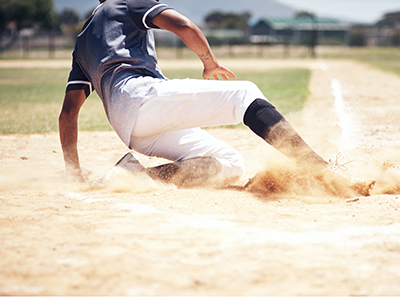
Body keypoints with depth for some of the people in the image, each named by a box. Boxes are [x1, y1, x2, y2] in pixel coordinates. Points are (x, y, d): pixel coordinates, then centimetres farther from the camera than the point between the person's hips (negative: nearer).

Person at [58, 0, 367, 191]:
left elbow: (68, 112, 29)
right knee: (245, 94, -9)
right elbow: (185, 27, 0)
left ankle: (136, 175, -12)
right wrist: (211, 63, 17)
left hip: (128, 129, 7)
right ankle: (317, 166, -29)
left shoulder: (81, 44, 36)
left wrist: (75, 176, 28)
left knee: (231, 164, 6)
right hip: (139, 94, -7)